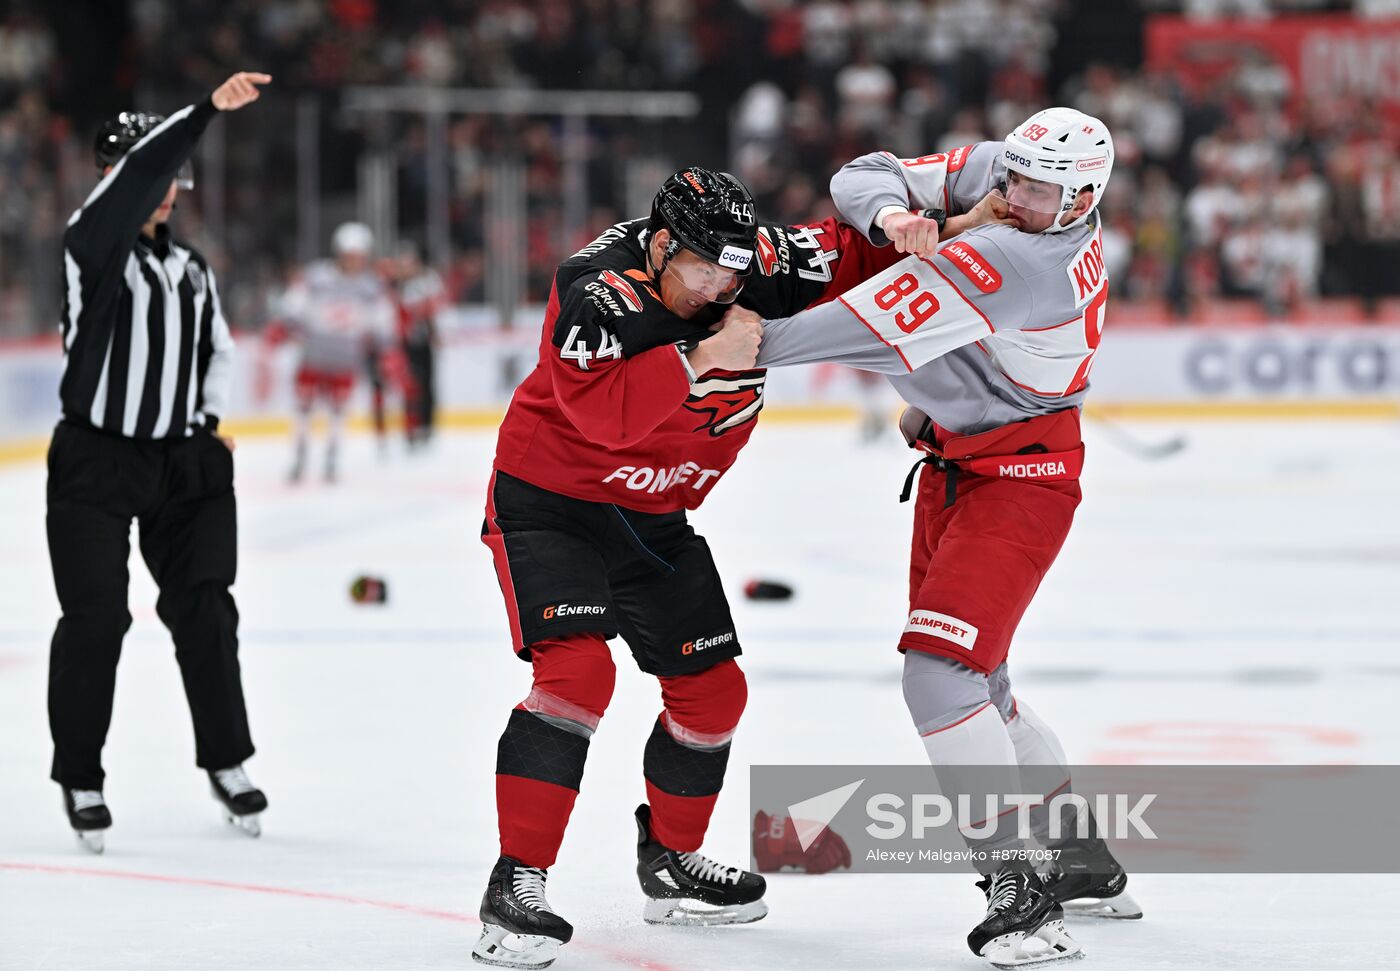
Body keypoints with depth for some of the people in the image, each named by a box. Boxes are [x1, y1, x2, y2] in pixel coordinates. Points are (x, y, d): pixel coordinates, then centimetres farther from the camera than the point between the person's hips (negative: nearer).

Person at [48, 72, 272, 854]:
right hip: (97, 462, -5)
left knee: (203, 608, 3)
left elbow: (217, 348, 25)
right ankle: (81, 780, 8)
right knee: (96, 617, -5)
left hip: (182, 460, 6)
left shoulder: (191, 267, 12)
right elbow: (139, 173, -27)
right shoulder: (94, 241, -10)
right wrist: (211, 109, -36)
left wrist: (210, 418, 8)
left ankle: (226, 761, 17)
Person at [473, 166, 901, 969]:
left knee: (713, 688, 10)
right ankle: (516, 886, -21)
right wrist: (698, 357, -42)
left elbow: (851, 255, 2)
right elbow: (607, 413, -39)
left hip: (655, 516, 7)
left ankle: (670, 861, 32)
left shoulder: (755, 263, -10)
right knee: (577, 669, -25)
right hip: (549, 502, -7)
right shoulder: (594, 290, -27)